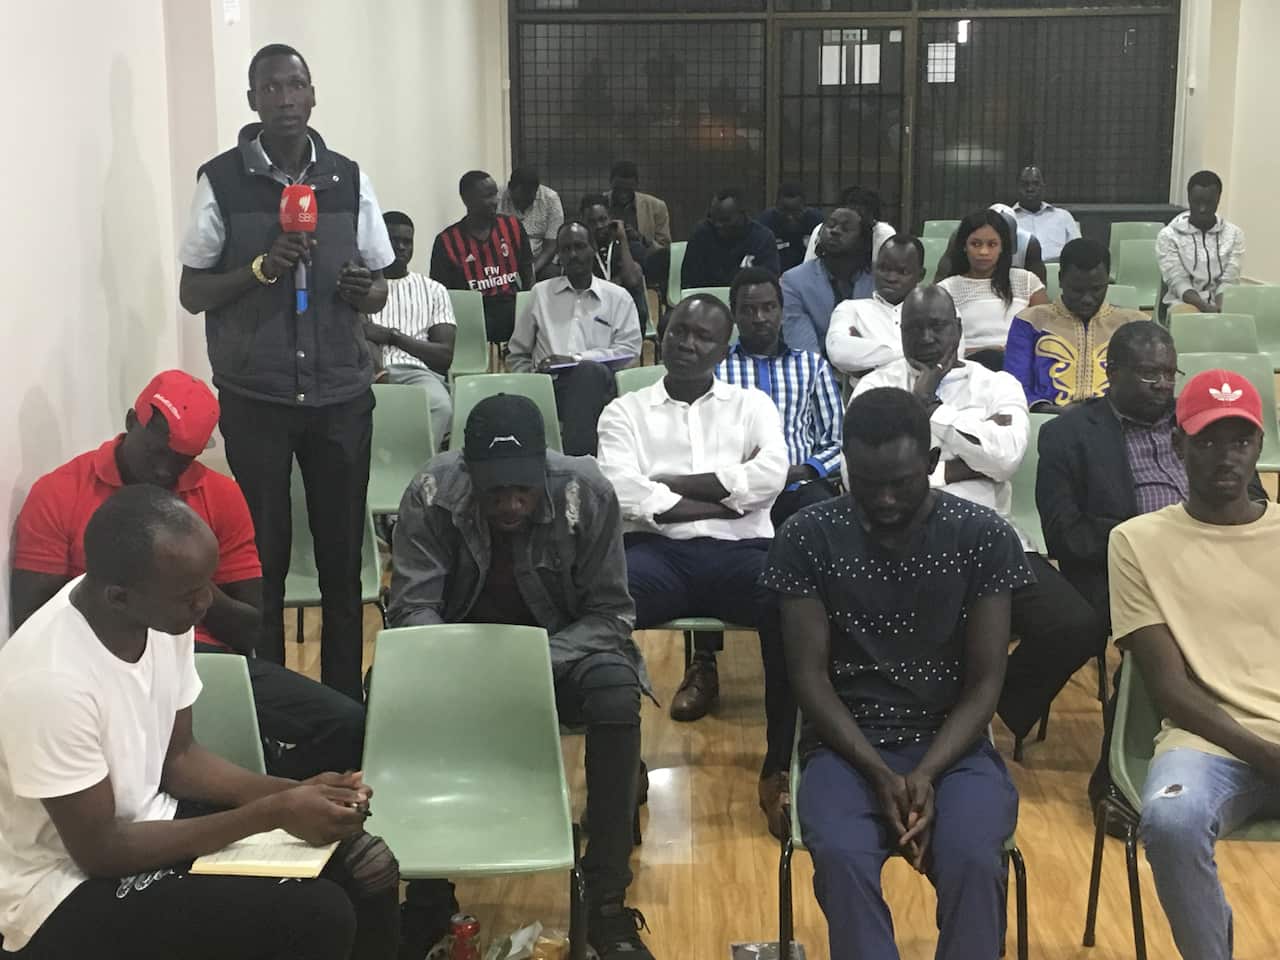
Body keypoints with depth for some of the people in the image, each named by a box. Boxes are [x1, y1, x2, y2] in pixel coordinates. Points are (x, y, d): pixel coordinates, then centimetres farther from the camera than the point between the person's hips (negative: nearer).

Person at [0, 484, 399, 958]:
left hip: (146, 819, 7)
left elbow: (178, 756, 4)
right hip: (71, 885, -7)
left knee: (367, 869, -3)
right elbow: (100, 851, -24)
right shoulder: (50, 678, -32)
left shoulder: (163, 614, -8)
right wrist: (273, 812, -23)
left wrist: (292, 792, -11)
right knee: (318, 917, -22)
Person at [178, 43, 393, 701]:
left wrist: (362, 290, -12)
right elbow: (191, 293, 1)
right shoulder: (221, 180, -2)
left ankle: (345, 701, 19)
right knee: (261, 558, 5)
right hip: (255, 399, -2)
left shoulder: (348, 180, 5)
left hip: (340, 396, 2)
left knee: (343, 556, 7)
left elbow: (379, 292, 11)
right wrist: (261, 268, -16)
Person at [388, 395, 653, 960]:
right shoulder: (431, 494, -19)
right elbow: (413, 608, -15)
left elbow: (611, 613, -16)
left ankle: (607, 903, -22)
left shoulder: (588, 494, -21)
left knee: (616, 696, -34)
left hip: (564, 645, -1)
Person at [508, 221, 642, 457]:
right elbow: (517, 355, 23)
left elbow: (629, 349, 4)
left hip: (594, 384, -2)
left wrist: (577, 358, -8)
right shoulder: (540, 293, 22)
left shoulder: (618, 298, 17)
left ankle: (578, 459, -42)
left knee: (590, 371, -38)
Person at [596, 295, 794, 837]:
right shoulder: (625, 411, 18)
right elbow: (626, 495, -1)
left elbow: (770, 476, -2)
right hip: (656, 550, 0)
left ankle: (779, 768, -19)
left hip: (739, 550, 1)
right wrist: (727, 499, -3)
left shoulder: (752, 405, 20)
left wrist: (667, 482, -3)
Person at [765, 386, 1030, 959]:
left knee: (972, 859, -30)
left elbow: (985, 682, -3)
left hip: (953, 745, 0)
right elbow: (810, 677, -4)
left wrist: (928, 774, -18)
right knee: (842, 856, -32)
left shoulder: (986, 538, -4)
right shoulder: (807, 539, -4)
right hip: (847, 745, 0)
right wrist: (879, 774, -17)